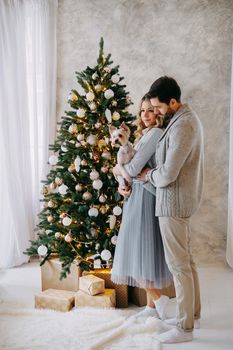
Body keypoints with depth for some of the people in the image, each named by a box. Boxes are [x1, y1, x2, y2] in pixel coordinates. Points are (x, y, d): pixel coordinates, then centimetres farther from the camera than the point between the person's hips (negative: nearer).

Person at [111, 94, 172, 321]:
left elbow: (134, 167, -19)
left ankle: (158, 298, 9)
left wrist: (116, 170, 1)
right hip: (137, 196, 10)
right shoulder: (145, 134, 16)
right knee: (143, 251, 12)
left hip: (146, 198, -10)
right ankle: (152, 306, 20)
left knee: (140, 251, -4)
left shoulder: (156, 133, -14)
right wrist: (123, 186, -1)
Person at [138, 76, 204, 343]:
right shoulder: (186, 118, 12)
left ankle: (184, 328, 9)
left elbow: (168, 174, -24)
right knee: (185, 259, 18)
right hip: (181, 199, 10)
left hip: (174, 202, -10)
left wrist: (148, 175, -5)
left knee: (178, 264, -2)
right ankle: (192, 314, 32)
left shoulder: (182, 127, -22)